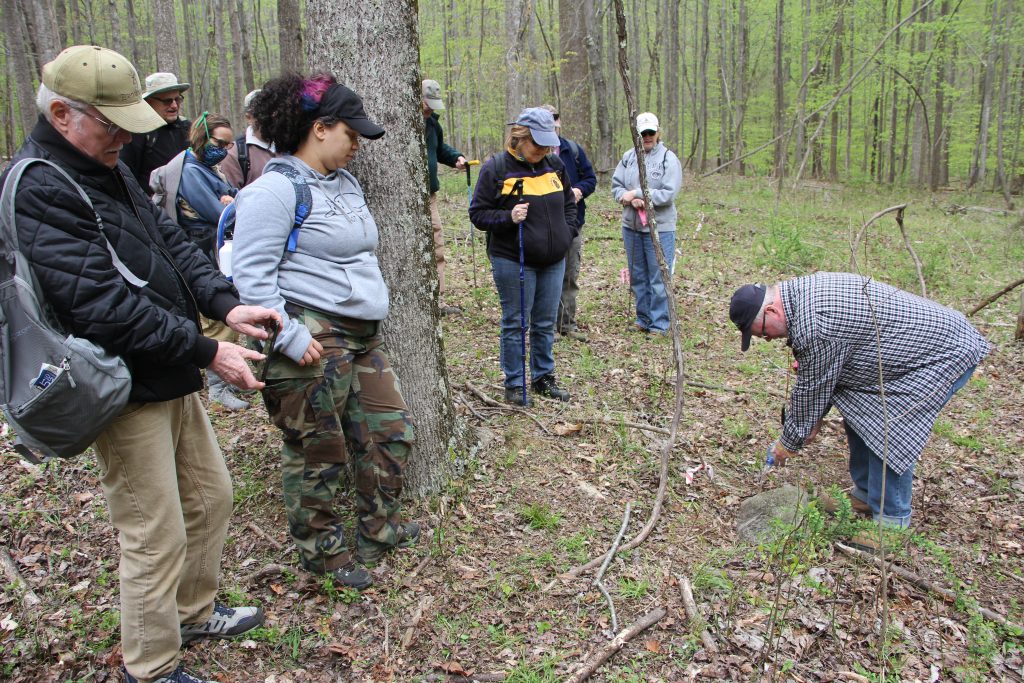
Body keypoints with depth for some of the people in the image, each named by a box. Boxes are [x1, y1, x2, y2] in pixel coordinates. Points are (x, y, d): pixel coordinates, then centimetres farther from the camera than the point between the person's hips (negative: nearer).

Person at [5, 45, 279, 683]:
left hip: (172, 377, 10)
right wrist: (207, 351, -23)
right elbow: (106, 307, -27)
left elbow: (170, 239, 11)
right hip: (126, 391, -10)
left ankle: (193, 611, 42)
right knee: (157, 537, 2)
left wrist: (225, 302, -6)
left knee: (211, 495, 21)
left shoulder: (109, 169, 10)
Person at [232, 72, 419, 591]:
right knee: (318, 451, 5)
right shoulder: (276, 189, -13)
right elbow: (251, 275, -19)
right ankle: (322, 550, 26)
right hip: (312, 342, -9)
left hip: (362, 336, 10)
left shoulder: (345, 182, 15)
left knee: (390, 431, 16)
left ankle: (380, 529, 36)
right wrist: (290, 337, -22)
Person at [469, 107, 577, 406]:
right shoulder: (496, 167, -9)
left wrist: (567, 233, 7)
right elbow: (478, 213, -7)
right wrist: (508, 217, -23)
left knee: (546, 323, 14)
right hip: (513, 261, -5)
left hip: (553, 260, 6)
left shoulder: (554, 165, 8)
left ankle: (544, 377, 28)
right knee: (516, 323, 3)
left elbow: (569, 204, 22)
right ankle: (514, 384, 16)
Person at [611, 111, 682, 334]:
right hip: (631, 226, 5)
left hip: (660, 228, -5)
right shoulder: (628, 157, 6)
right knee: (637, 276, 14)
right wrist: (631, 199, -16)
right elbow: (616, 186, 4)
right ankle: (643, 318, 27)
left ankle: (659, 324, 9)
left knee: (659, 278, -1)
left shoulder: (669, 158, -7)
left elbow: (668, 194, -15)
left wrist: (635, 193, -15)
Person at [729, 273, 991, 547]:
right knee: (858, 409, 13)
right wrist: (813, 420, 13)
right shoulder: (803, 290, 1)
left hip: (945, 355, -11)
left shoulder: (814, 325, -31)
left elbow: (811, 389, -18)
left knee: (889, 435, -14)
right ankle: (865, 496, 28)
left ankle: (891, 525, 2)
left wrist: (789, 442, -4)